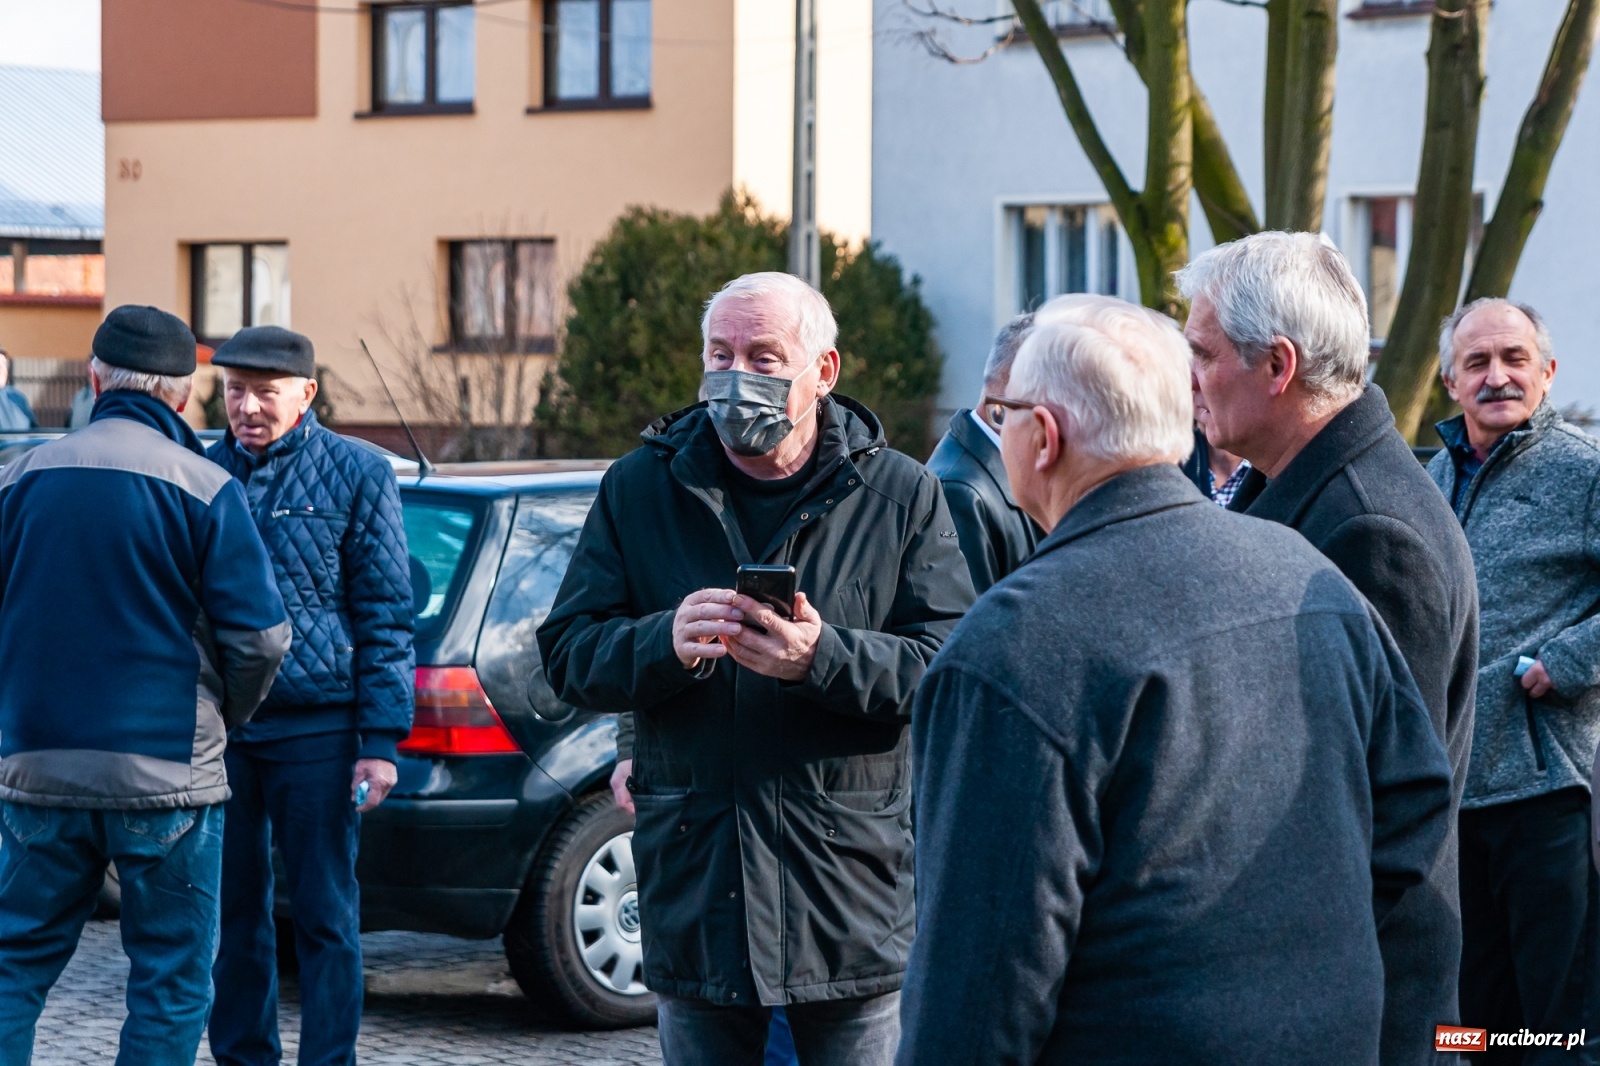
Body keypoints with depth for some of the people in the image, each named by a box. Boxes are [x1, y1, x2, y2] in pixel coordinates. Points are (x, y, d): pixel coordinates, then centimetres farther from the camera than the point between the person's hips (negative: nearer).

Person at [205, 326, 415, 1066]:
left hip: (315, 730, -3)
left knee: (325, 915, 1)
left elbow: (385, 616, 0)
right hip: (214, 728, 3)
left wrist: (381, 741, -7)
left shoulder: (356, 476, 0)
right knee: (231, 912, 9)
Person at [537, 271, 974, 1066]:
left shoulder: (901, 495, 2)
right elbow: (568, 654, 2)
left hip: (852, 893, -2)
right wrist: (665, 643, -19)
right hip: (694, 878, 2)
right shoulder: (640, 488, 7)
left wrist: (823, 658, -25)